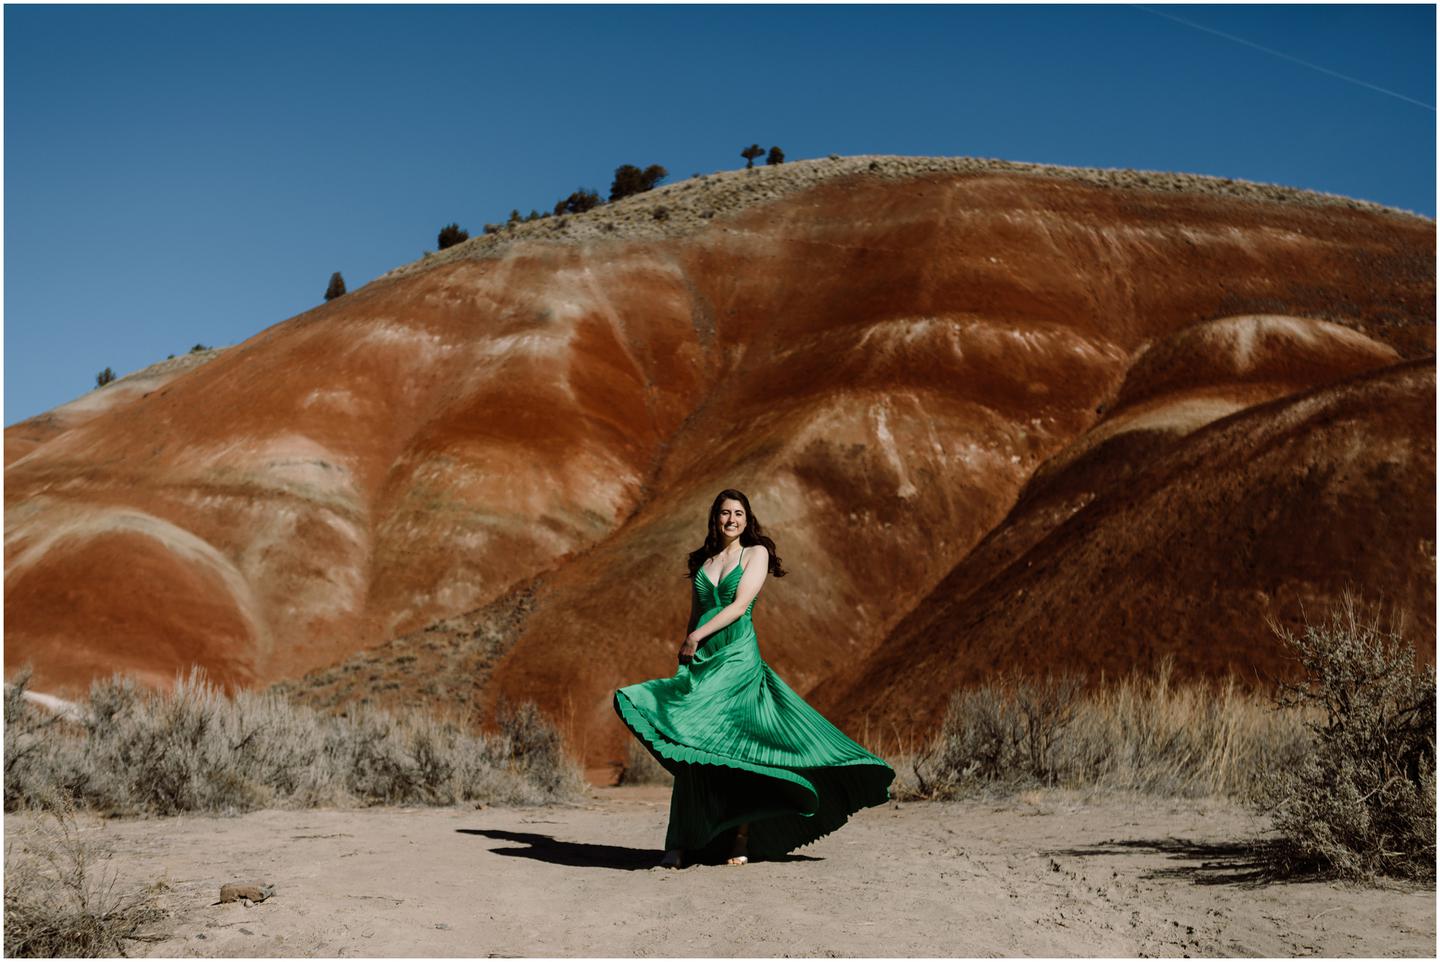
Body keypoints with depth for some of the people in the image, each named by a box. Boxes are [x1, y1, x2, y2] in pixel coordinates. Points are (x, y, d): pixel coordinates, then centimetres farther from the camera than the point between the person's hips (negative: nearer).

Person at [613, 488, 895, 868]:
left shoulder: (756, 553, 3)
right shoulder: (700, 561, 16)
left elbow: (740, 605, -7)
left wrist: (697, 636, -9)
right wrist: (685, 659, 10)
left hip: (738, 661, -3)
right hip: (701, 664, 4)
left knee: (740, 749, -5)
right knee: (693, 751, -3)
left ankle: (742, 840, 3)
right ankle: (679, 844, -3)